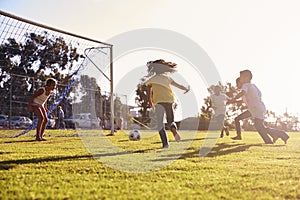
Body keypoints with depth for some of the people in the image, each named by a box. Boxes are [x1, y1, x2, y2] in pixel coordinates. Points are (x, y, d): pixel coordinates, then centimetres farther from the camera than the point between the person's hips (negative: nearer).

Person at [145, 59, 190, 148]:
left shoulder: (150, 79, 11)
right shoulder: (167, 77, 19)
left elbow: (149, 94, 8)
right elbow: (178, 85, 26)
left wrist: (152, 106, 19)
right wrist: (186, 89, 45)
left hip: (158, 101, -3)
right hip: (169, 100, 3)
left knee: (160, 123, 4)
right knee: (170, 121, 14)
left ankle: (165, 143, -11)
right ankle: (174, 130, -22)